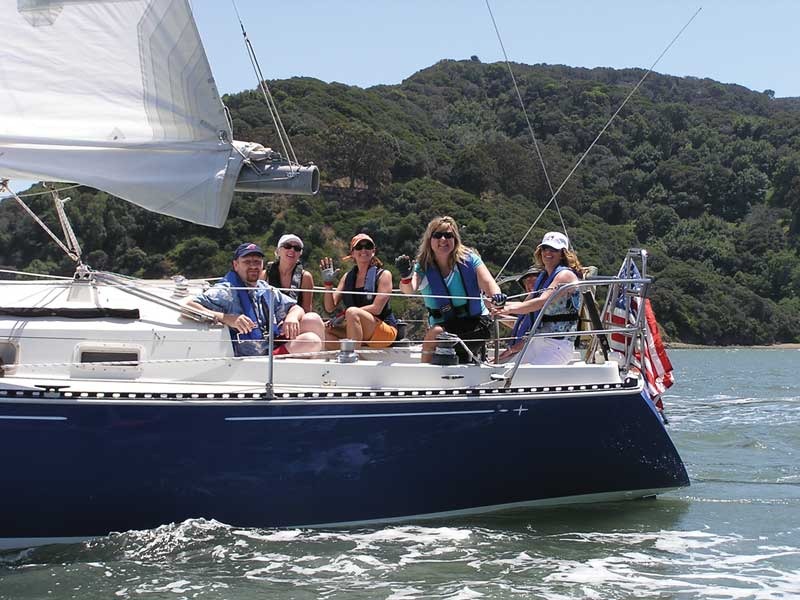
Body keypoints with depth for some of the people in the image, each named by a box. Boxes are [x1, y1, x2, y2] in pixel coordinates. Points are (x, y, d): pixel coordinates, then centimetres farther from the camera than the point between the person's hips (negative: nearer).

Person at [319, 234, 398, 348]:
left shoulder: (383, 275, -1)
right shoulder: (348, 277, 14)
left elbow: (376, 308, -15)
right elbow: (330, 307, 9)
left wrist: (344, 314, -19)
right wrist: (328, 283, -5)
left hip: (385, 332, -5)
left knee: (352, 312, -32)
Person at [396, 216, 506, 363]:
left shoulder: (469, 259, -2)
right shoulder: (423, 268, -2)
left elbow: (487, 282, -14)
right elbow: (409, 289, -21)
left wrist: (496, 295, -38)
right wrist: (406, 277, -46)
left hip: (477, 323, -3)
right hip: (444, 325, 3)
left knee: (435, 333, -28)